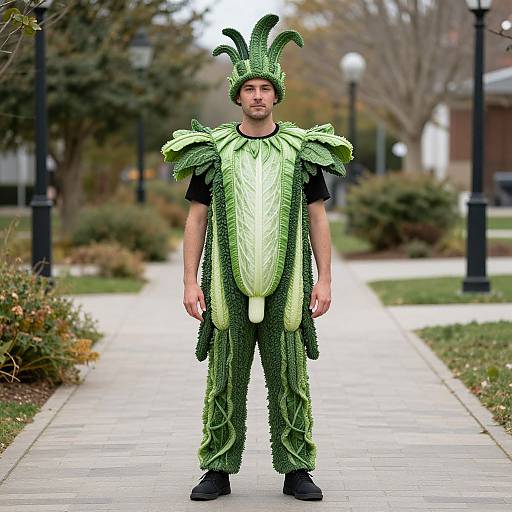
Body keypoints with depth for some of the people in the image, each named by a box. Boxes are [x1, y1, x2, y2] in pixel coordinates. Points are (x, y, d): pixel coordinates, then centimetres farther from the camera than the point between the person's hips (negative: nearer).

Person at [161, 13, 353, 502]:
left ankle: (296, 471, 11)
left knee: (289, 380, 3)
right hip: (228, 289, 0)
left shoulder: (302, 149, 5)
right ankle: (218, 471, 11)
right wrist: (190, 281, -2)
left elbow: (318, 218, 7)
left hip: (285, 290, 0)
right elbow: (195, 219, 5)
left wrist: (324, 279, -1)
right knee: (224, 380, 3)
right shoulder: (212, 150, 4)